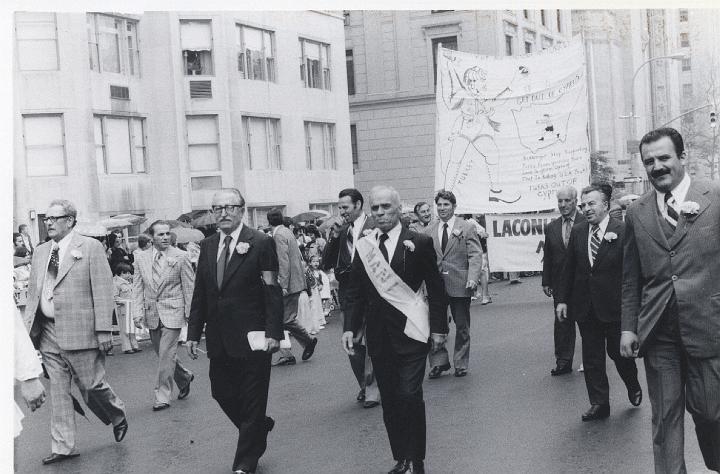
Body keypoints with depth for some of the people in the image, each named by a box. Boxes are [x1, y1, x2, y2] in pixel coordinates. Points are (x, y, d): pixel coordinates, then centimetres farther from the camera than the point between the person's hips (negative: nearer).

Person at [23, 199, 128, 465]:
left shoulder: (90, 248, -5)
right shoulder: (40, 252, 13)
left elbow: (102, 291, -9)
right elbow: (33, 293, 17)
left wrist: (103, 330, -14)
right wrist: (27, 328, 9)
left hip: (80, 331, -5)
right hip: (48, 333, 5)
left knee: (91, 385, 1)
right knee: (58, 392, 7)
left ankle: (118, 417, 30)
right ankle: (63, 447, 15)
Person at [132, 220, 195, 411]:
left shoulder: (180, 257, -4)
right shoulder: (141, 258, 5)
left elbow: (189, 287, -1)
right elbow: (138, 288, 8)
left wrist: (190, 313, -4)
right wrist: (138, 312, -2)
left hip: (172, 312, -4)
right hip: (151, 314, 4)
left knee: (166, 355, -8)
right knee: (163, 354, 13)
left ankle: (162, 397, 2)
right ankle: (184, 378, 38)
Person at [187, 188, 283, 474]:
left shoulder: (261, 243, -8)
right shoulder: (207, 246, 9)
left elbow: (273, 292, -10)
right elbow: (199, 293, 12)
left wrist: (273, 333, -16)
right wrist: (193, 333, 8)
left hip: (252, 339, -6)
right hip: (219, 340, 6)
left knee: (252, 402, 3)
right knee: (222, 393, 12)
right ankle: (260, 428, 38)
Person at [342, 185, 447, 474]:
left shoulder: (420, 242, -2)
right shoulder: (363, 246, 7)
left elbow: (435, 287, -1)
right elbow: (354, 291, 9)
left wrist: (438, 327, -5)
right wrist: (350, 327, 0)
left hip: (411, 333, -4)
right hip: (379, 336, 4)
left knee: (409, 396, -9)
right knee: (389, 401, 8)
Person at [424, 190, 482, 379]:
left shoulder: (467, 228, 0)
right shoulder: (429, 231, 9)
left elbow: (475, 255, -6)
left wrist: (472, 278, -19)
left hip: (460, 285, -2)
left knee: (462, 327, 8)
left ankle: (460, 364, 21)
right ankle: (439, 361, 13)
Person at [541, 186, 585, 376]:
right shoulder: (552, 227, 8)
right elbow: (547, 257, 11)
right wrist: (546, 282, 7)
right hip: (560, 285, 4)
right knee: (561, 323, 6)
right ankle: (563, 362, 11)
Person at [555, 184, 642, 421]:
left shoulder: (622, 231, -11)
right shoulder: (577, 231, 4)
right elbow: (569, 268, 9)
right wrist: (562, 299, 6)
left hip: (614, 304, -4)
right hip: (585, 306, 4)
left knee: (619, 353, 10)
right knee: (591, 358, 8)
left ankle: (633, 387, 38)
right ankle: (599, 404, 18)